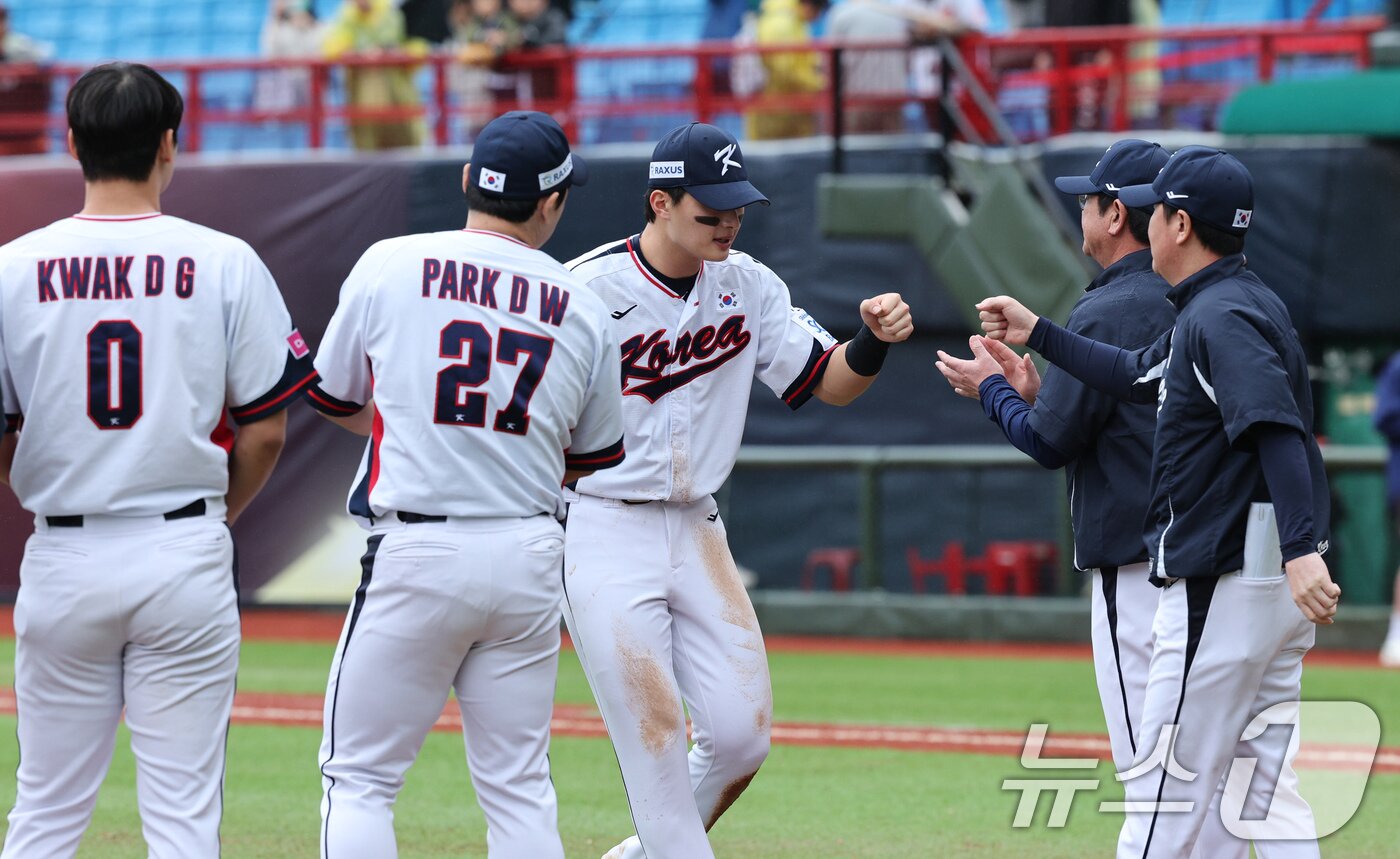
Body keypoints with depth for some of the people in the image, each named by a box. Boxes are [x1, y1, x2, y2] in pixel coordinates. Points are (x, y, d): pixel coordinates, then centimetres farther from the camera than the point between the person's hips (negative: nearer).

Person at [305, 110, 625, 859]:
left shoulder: (388, 266, -2)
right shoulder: (583, 310, 4)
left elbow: (334, 399, 10)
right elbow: (594, 459, 15)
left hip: (414, 552, -3)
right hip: (529, 560, 3)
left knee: (359, 778, 3)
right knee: (519, 790, 10)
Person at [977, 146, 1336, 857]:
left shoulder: (1221, 317, -16)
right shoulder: (1225, 305, 16)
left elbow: (1278, 430, -29)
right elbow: (1138, 376, 31)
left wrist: (1300, 551, -40)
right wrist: (1038, 334, 32)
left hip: (1224, 579, -10)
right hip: (1273, 582, 10)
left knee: (1165, 785, -5)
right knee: (1266, 786, 11)